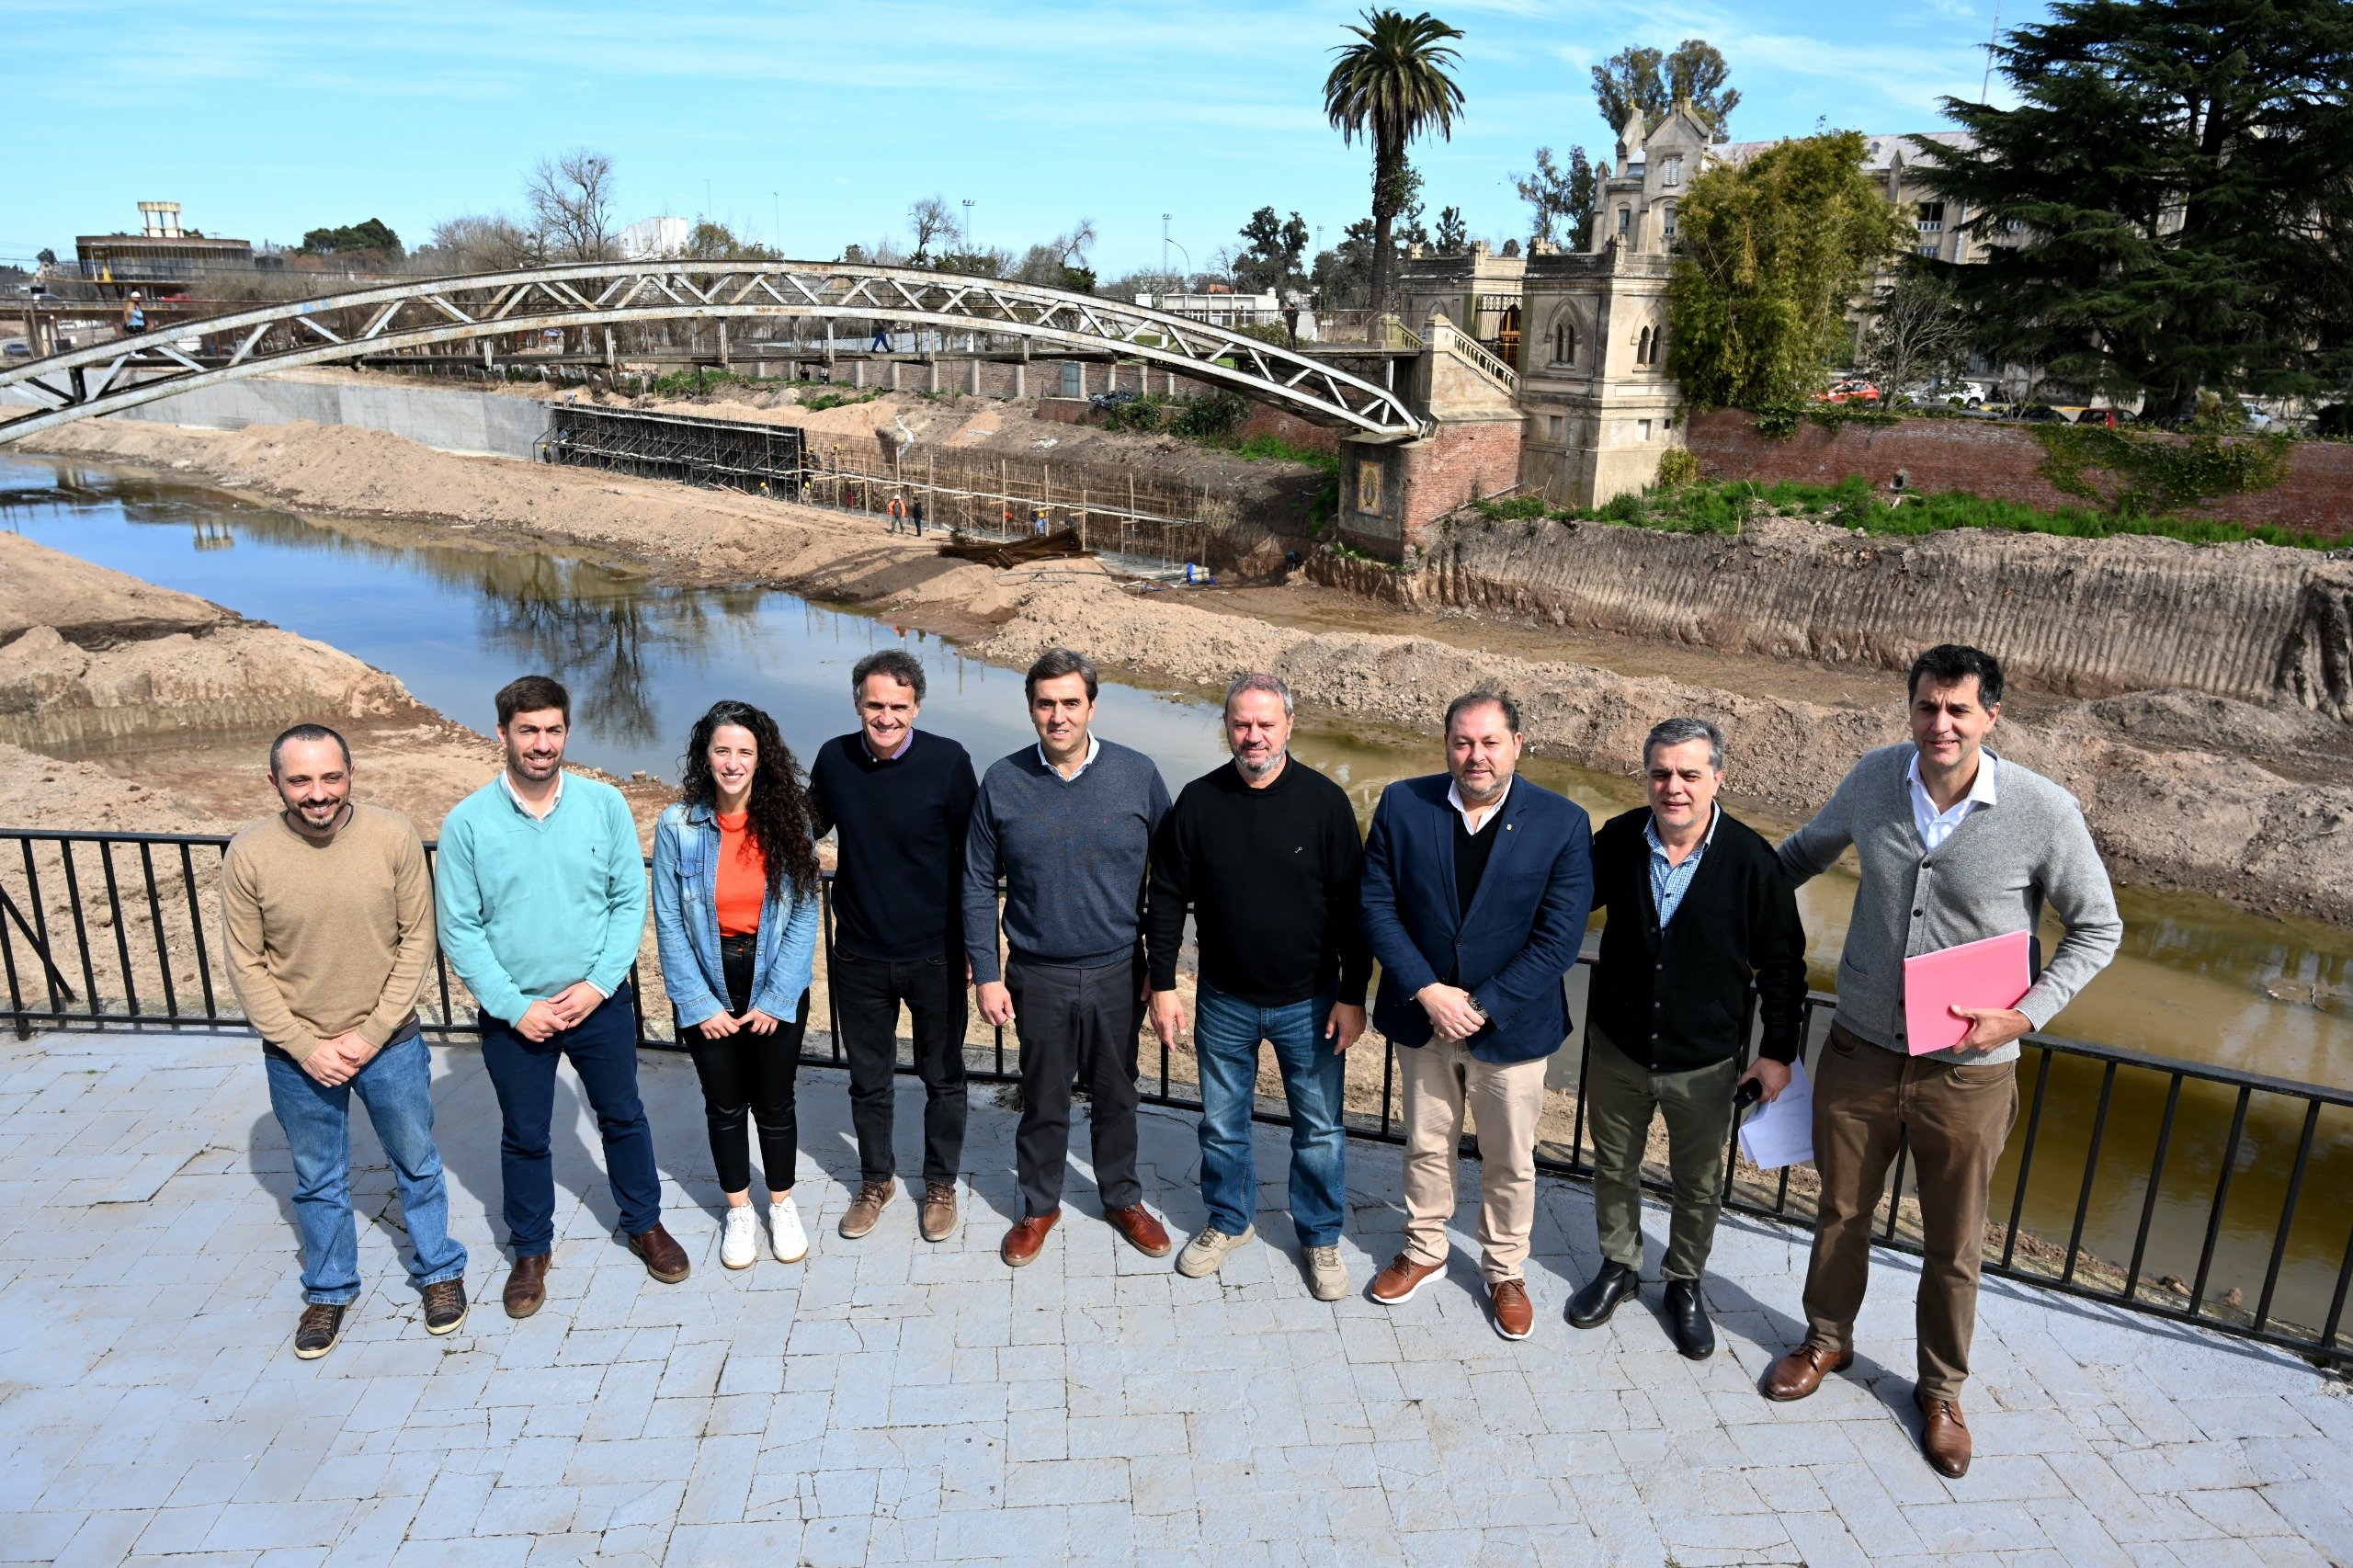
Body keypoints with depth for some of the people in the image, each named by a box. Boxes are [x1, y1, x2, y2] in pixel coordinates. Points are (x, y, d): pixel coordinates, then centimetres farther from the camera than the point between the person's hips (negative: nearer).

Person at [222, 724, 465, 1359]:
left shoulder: (394, 836, -16)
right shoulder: (249, 855, -14)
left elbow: (416, 940, -9)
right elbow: (246, 965, -7)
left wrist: (373, 1033, -13)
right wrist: (305, 1046, -12)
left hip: (390, 1043, 0)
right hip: (297, 1053, 0)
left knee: (416, 1164, 18)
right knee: (317, 1181, 19)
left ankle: (439, 1270, 40)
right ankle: (329, 1290, 41)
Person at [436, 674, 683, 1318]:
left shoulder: (604, 804, -9)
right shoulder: (468, 821, -11)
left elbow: (630, 900, -4)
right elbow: (459, 929, -8)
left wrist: (598, 984, -13)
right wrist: (515, 1007, -12)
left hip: (600, 1002, 1)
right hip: (514, 1014, -1)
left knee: (623, 1117, 17)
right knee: (524, 1136, 17)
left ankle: (644, 1223, 38)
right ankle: (531, 1249, 37)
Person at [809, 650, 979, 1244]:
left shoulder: (948, 761, -15)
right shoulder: (834, 759, -7)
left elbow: (973, 856, -6)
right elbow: (810, 826, 14)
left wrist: (974, 942, -5)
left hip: (935, 957, -2)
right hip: (859, 956, 2)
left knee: (943, 1078, 15)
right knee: (868, 1080, 18)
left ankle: (941, 1184, 36)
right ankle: (876, 1181, 39)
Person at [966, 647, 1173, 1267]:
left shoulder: (1137, 774, -8)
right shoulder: (1002, 782, -7)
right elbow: (978, 886, -1)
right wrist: (986, 975, -3)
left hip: (1118, 974, 1)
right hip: (1037, 977, 0)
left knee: (1116, 1095, 17)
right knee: (1043, 1100, 15)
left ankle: (1123, 1199, 38)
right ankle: (1039, 1205, 36)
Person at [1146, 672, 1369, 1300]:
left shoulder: (1325, 801, -11)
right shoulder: (1197, 802, -6)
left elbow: (1353, 906, -6)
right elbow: (1167, 899, 1)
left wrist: (1352, 996, -7)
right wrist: (1163, 986, -1)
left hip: (1310, 1002, -1)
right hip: (1224, 1002, 2)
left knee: (1320, 1130, 11)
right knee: (1222, 1123, 17)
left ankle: (1320, 1237, 32)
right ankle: (1228, 1221, 40)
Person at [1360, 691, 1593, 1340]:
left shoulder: (1563, 823, -14)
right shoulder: (1402, 805, -9)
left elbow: (1559, 938, -15)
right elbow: (1377, 905, -7)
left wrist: (1481, 1006, -19)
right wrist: (1427, 991, -17)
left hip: (1512, 1025, -1)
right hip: (1422, 1014, 2)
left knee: (1510, 1160, 15)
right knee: (1426, 1145, 20)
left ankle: (1505, 1270, 38)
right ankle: (1424, 1249, 43)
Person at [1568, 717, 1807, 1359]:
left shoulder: (1751, 859, -18)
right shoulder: (1617, 841, -12)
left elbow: (1781, 962, -8)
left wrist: (1779, 1050, -5)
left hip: (1705, 1060, -2)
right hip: (1618, 1047, 2)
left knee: (1699, 1183, 17)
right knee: (1614, 1167, 20)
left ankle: (1685, 1284, 40)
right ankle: (1619, 1266, 43)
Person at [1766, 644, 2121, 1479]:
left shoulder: (2045, 812, -16)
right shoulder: (1874, 779, -7)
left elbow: (2098, 928, -4)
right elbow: (1812, 845, 15)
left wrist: (2024, 1015, -15)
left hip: (1967, 1072, -2)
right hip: (1859, 1053, 3)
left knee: (1954, 1246, 14)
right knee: (1840, 1211, 20)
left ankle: (1941, 1390, 38)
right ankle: (1827, 1340, 44)